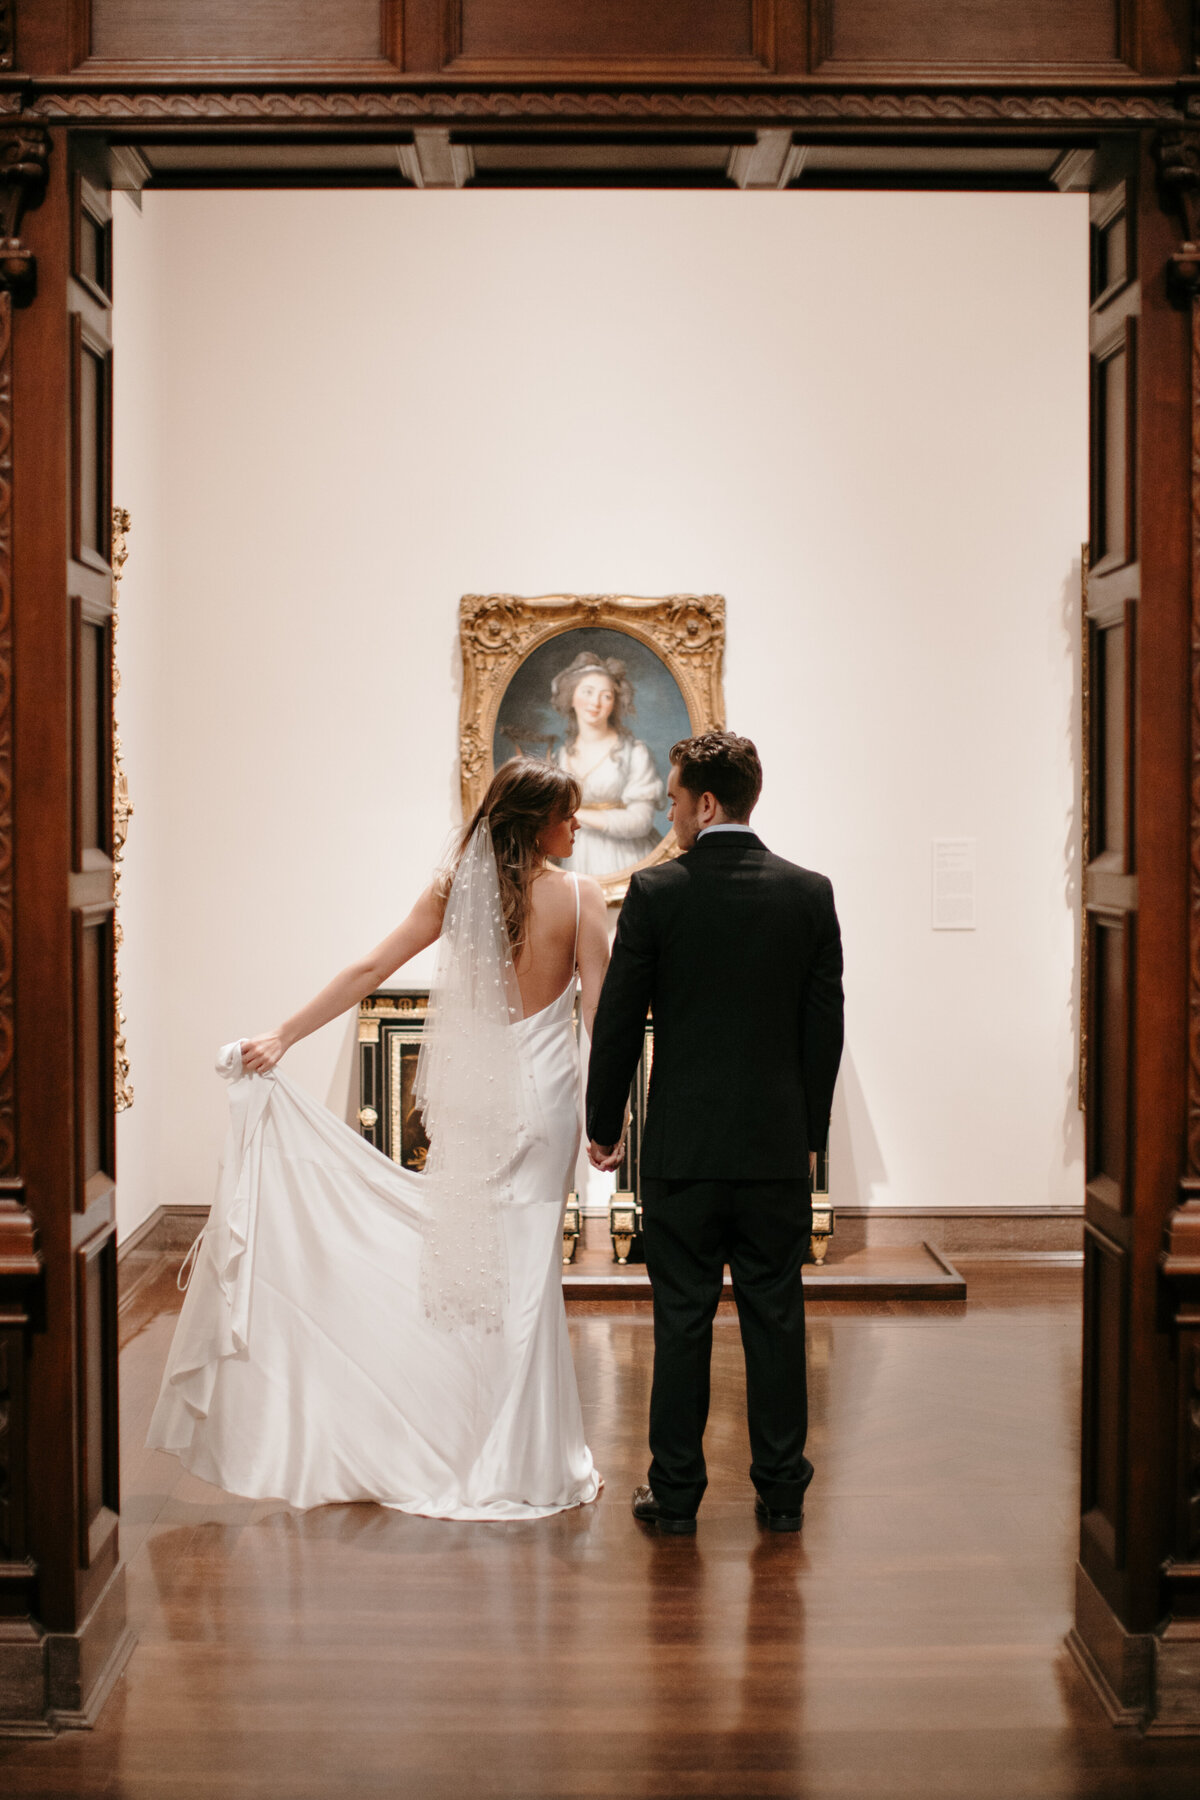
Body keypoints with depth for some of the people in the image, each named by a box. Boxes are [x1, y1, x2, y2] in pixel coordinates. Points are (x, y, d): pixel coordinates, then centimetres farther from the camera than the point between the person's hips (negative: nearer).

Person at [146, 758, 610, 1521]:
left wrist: (283, 1036, 3)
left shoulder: (457, 889, 0)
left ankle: (451, 1445, 20)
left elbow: (369, 970, -2)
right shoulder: (579, 896, -8)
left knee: (462, 1259, 13)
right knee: (525, 1272, 4)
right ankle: (520, 1459, 11)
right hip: (541, 1097, -2)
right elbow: (603, 1012, -10)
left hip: (467, 1102, 2)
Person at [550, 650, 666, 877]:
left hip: (626, 858, -3)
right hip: (580, 859, 3)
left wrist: (576, 815, -10)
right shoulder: (562, 755, 8)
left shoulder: (634, 752, -6)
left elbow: (639, 821, -13)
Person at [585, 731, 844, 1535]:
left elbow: (618, 1021, -4)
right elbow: (826, 1025, 4)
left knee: (682, 1319, 5)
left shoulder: (656, 892, -8)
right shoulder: (810, 893, 0)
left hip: (683, 1146, -2)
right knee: (776, 1317, 9)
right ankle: (783, 1490, 16)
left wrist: (604, 1125, 8)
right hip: (780, 1147, 2)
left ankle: (676, 1491, 12)